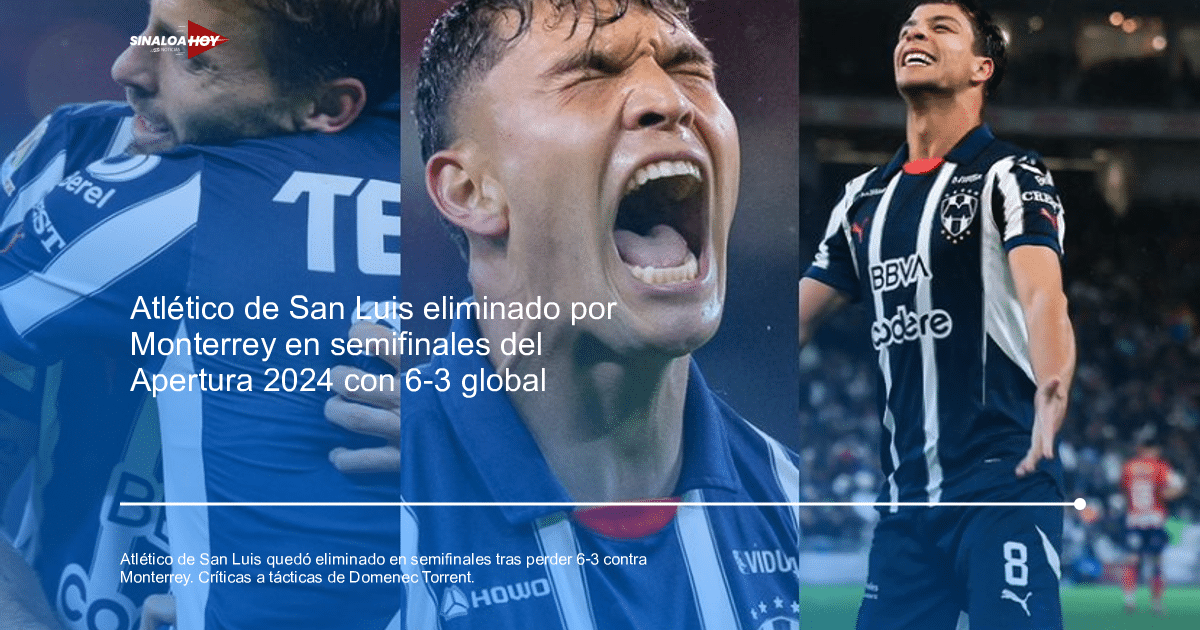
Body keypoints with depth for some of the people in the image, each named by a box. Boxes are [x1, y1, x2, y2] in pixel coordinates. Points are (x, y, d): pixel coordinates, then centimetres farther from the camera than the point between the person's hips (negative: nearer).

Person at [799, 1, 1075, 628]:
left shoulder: (1010, 176, -3)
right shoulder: (864, 197, 16)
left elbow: (1042, 295, -19)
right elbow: (802, 314, 19)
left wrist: (1051, 394, -39)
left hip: (1001, 481, -6)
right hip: (905, 493, 6)